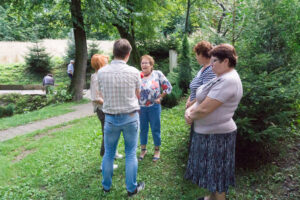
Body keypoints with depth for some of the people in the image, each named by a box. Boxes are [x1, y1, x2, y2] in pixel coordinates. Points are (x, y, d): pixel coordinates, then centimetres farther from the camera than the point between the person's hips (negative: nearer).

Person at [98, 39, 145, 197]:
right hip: (131, 117, -1)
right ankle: (132, 188, 24)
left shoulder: (101, 72, -7)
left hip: (110, 117, 2)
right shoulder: (134, 72, -12)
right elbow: (138, 95, 2)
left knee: (108, 153, 16)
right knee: (131, 154, 11)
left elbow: (103, 94, 6)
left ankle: (106, 186, 33)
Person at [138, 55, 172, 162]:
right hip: (141, 107, 2)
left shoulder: (158, 74, -4)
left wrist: (160, 98, -3)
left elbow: (168, 87, 0)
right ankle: (143, 149, 31)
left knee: (155, 129, 7)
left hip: (154, 106, -2)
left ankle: (157, 150, 25)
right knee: (143, 129, 13)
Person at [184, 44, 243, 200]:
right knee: (211, 170, 23)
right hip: (209, 132, 10)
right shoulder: (222, 78, 10)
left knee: (216, 173, 8)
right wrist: (189, 110, -6)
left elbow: (205, 109, -28)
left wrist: (190, 117, -9)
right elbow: (204, 99, 11)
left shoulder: (228, 81, -24)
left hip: (216, 134, -10)